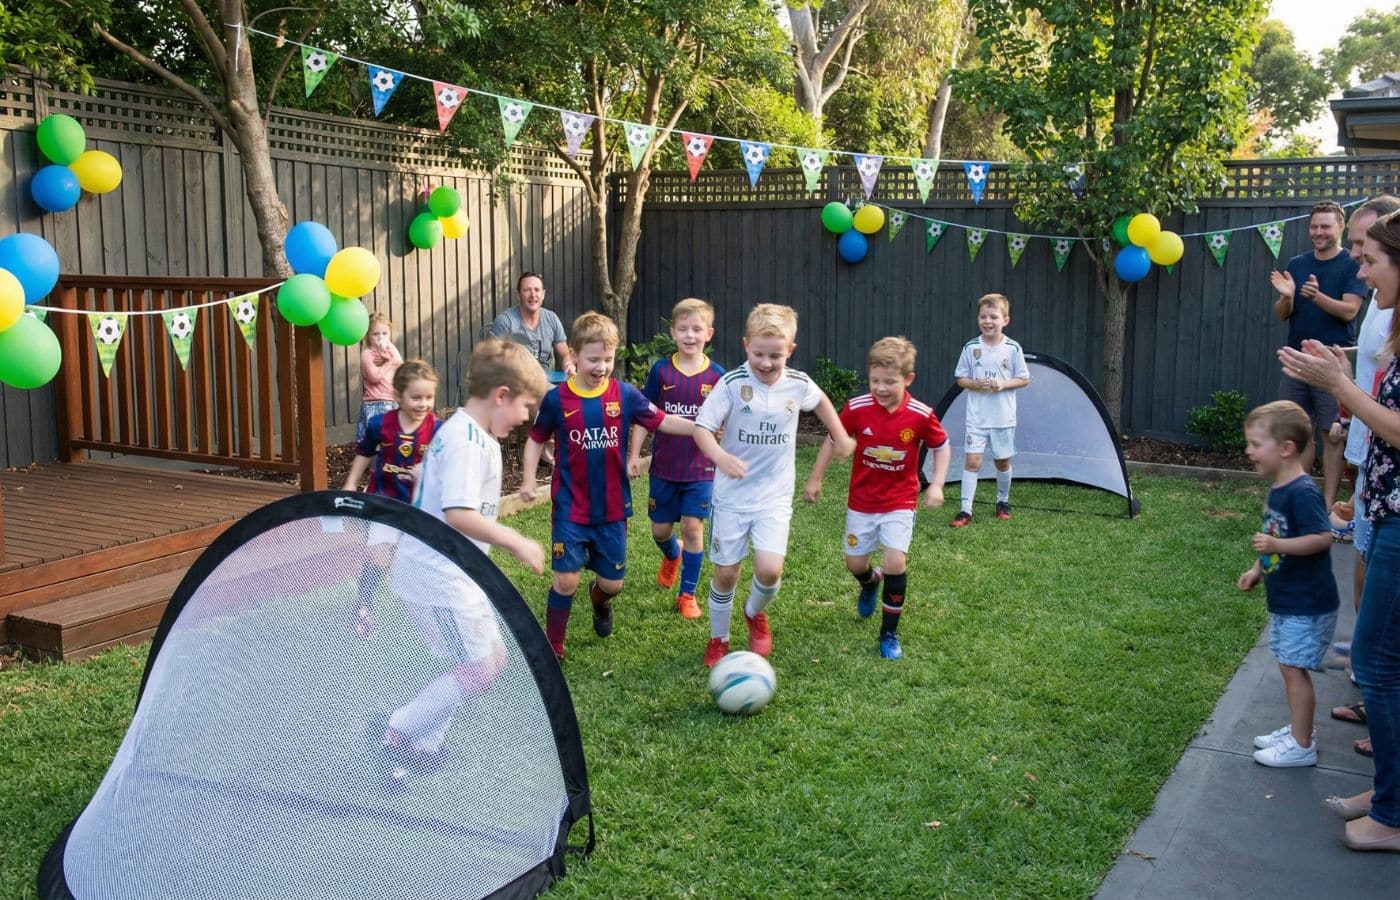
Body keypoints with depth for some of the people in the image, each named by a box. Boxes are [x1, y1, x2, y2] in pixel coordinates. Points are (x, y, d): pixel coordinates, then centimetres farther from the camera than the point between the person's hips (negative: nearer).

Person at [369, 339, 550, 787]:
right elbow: (458, 514, -29)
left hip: (451, 573, 11)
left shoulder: (466, 433, 12)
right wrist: (516, 542, -21)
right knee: (478, 673, -6)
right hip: (438, 578, -11)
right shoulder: (467, 442, -20)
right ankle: (395, 732, 7)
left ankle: (423, 747, 21)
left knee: (493, 657, 14)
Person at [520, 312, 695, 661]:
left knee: (612, 583, 11)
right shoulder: (557, 399, -8)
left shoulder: (624, 394, -4)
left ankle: (600, 600, 49)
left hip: (613, 508, 2)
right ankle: (553, 648, 13)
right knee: (566, 580, -6)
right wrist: (528, 479, -6)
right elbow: (536, 439, 4)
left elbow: (661, 421, -1)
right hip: (570, 508, -2)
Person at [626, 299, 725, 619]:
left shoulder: (716, 375, -4)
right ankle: (672, 555, 47)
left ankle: (687, 593, 13)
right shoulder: (661, 370, -4)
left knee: (693, 527, -3)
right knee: (660, 529, 11)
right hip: (664, 466, 1)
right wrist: (634, 454, -4)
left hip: (699, 468, -1)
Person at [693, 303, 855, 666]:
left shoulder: (798, 384, -5)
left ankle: (756, 613, 21)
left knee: (770, 569, -14)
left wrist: (841, 437, 18)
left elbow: (820, 402, 18)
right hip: (732, 494, -1)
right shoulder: (732, 384, -15)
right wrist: (720, 456, -37)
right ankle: (718, 639, 31)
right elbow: (702, 427, -19)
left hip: (775, 496, 1)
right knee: (726, 572, 6)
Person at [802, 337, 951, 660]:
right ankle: (871, 583, 51)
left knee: (895, 563, -15)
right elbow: (833, 440, 0)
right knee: (855, 563, 11)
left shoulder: (921, 415, -17)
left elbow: (941, 446, 1)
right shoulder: (857, 408, -16)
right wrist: (815, 479, 4)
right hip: (861, 501, 2)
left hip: (900, 502, -2)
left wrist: (936, 485, -9)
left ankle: (890, 633, 4)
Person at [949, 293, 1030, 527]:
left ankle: (1003, 501, 36)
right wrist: (975, 384, -16)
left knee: (1002, 461, 13)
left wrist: (1003, 384, -15)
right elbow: (961, 378, 4)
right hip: (977, 417, 0)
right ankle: (966, 510, -4)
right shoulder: (971, 347, -3)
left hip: (1003, 417, 0)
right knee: (972, 460, -7)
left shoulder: (1012, 348, -5)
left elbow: (1024, 379, 2)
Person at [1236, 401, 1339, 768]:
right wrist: (1258, 569, 14)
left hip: (1307, 604, -9)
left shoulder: (1303, 492, -22)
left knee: (1294, 668, -4)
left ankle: (1301, 746, 6)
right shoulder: (1278, 489, 8)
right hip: (1285, 600, 9)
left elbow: (1322, 538, -26)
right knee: (1288, 666, 17)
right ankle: (1297, 729, 30)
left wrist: (1276, 546, -33)